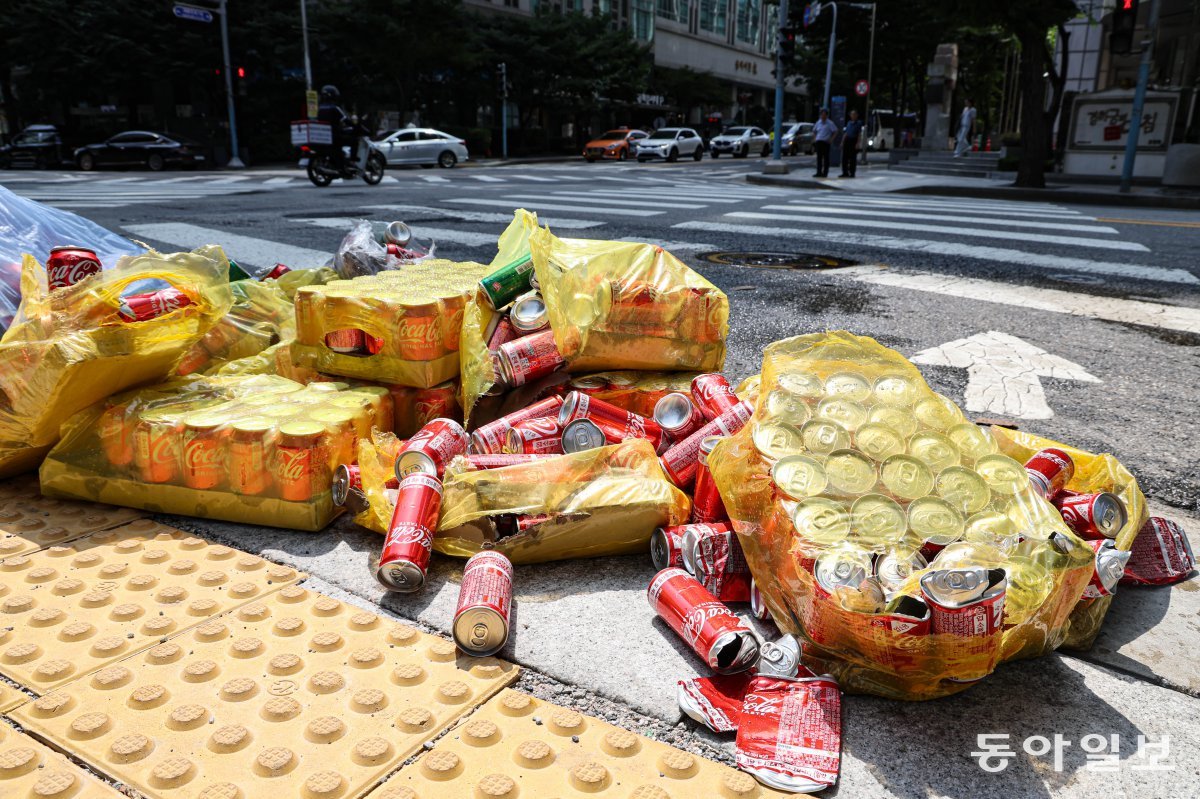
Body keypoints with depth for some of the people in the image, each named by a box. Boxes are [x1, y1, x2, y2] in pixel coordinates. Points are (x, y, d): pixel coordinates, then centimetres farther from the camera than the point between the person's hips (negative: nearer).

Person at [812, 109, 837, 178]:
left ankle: (825, 173, 1)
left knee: (825, 157, -2)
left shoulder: (829, 123, -3)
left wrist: (831, 139, -10)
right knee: (819, 157, 5)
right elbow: (814, 131, 25)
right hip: (818, 141, 5)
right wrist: (814, 138, 12)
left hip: (826, 142, -5)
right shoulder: (818, 122, 12)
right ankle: (819, 172, 8)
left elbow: (835, 131, -3)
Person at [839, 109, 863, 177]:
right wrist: (842, 142, 11)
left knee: (852, 158, -4)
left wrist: (857, 143, -14)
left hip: (853, 140, -5)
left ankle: (852, 173, 1)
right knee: (844, 157, 3)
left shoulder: (859, 123, 0)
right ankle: (845, 173, 10)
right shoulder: (849, 123, 16)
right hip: (847, 140, 5)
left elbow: (859, 134, -5)